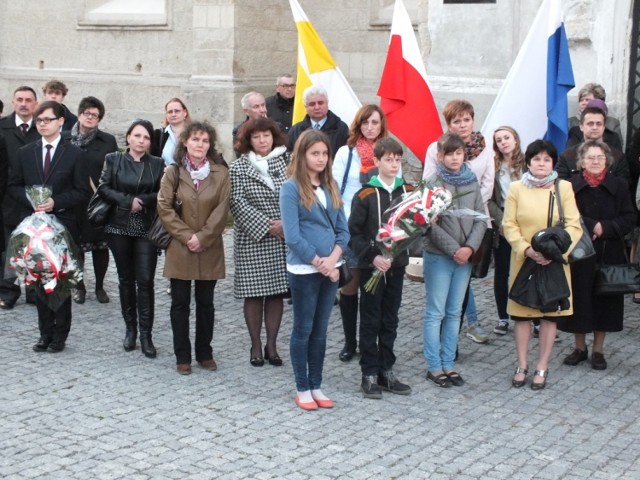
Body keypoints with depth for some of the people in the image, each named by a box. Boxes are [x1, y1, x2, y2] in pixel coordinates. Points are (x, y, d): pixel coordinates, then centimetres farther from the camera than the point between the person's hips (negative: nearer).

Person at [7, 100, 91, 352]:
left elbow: (82, 192, -4)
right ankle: (45, 333, 16)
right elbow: (13, 187, 10)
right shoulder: (25, 153, 9)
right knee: (39, 280, 7)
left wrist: (55, 202, -16)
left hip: (64, 225, -3)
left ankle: (59, 335, 12)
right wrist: (31, 200, -9)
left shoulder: (74, 154, -1)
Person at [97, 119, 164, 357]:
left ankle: (145, 333, -1)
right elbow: (103, 189, -3)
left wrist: (142, 201, -14)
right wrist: (128, 201, -13)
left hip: (147, 229, -1)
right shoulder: (113, 159, 4)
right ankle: (130, 329, 19)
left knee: (145, 280, -5)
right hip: (119, 227, 1)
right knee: (126, 279, 8)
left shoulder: (158, 164, 4)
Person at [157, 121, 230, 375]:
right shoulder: (172, 173, 1)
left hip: (209, 250, 0)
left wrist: (202, 237, -13)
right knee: (180, 303, 5)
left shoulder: (221, 173, 0)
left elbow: (222, 209, -5)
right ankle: (182, 356, 14)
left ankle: (205, 353, 22)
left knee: (206, 303, 10)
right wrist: (186, 236, -13)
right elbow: (164, 208, -5)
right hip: (179, 249, 0)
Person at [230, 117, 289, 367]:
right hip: (252, 240, -2)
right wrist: (266, 226, -15)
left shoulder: (287, 162, 5)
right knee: (254, 294, 2)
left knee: (277, 293, 6)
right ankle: (256, 346, 15)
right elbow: (238, 203, -8)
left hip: (283, 240, 2)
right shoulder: (238, 168, 0)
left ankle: (271, 345, 17)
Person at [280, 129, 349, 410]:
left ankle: (316, 386, 21)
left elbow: (342, 229, 8)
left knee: (320, 330, 12)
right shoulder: (291, 187, -10)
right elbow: (292, 236, -15)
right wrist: (319, 262, -14)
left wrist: (333, 258, -8)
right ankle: (302, 389, 14)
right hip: (304, 270, -6)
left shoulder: (331, 186, 9)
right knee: (303, 330, 5)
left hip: (330, 268, 6)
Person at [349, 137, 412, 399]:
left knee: (390, 321, 11)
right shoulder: (365, 195, -9)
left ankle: (387, 371, 20)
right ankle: (369, 374, 11)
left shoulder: (407, 192, 4)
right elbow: (353, 233, -11)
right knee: (370, 321, 4)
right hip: (371, 267, -4)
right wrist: (372, 256, -20)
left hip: (397, 265, 4)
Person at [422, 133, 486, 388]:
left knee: (454, 312, 10)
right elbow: (431, 224, -13)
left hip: (465, 256, 5)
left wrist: (470, 247, -10)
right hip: (438, 256, -5)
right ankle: (434, 366, 8)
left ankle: (448, 364, 18)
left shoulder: (472, 181, 6)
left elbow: (481, 218, 4)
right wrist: (454, 249, -14)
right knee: (435, 312, 1)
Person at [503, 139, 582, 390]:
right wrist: (527, 249, -17)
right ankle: (522, 366, 17)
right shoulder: (516, 188, 0)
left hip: (553, 262, 0)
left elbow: (574, 226, -5)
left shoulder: (564, 188, -1)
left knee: (550, 314, 5)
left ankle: (542, 368, 16)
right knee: (521, 313, 5)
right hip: (523, 260, 0)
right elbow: (509, 225, -2)